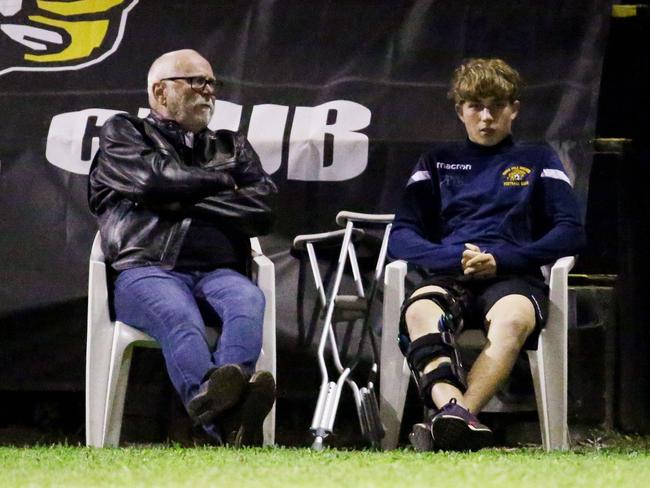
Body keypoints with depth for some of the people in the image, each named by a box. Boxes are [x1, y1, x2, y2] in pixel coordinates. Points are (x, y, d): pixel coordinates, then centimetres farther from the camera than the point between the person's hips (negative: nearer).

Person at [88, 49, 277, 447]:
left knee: (249, 301, -35)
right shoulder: (123, 134, 21)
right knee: (179, 316, -39)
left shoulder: (233, 147, 31)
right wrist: (221, 180, 12)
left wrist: (185, 201, 3)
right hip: (146, 268, -3)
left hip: (218, 271, 3)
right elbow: (154, 178, -2)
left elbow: (261, 212, 12)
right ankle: (223, 421, -68)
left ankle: (215, 402, -64)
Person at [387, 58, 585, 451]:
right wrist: (453, 257, -6)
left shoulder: (539, 161, 24)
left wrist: (502, 258, -7)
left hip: (514, 277, -1)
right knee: (419, 311, -38)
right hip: (449, 278, 1)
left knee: (511, 319, -40)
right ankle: (459, 415, -62)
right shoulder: (438, 162, 27)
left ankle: (452, 420, -60)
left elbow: (571, 232, 9)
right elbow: (401, 237, 15)